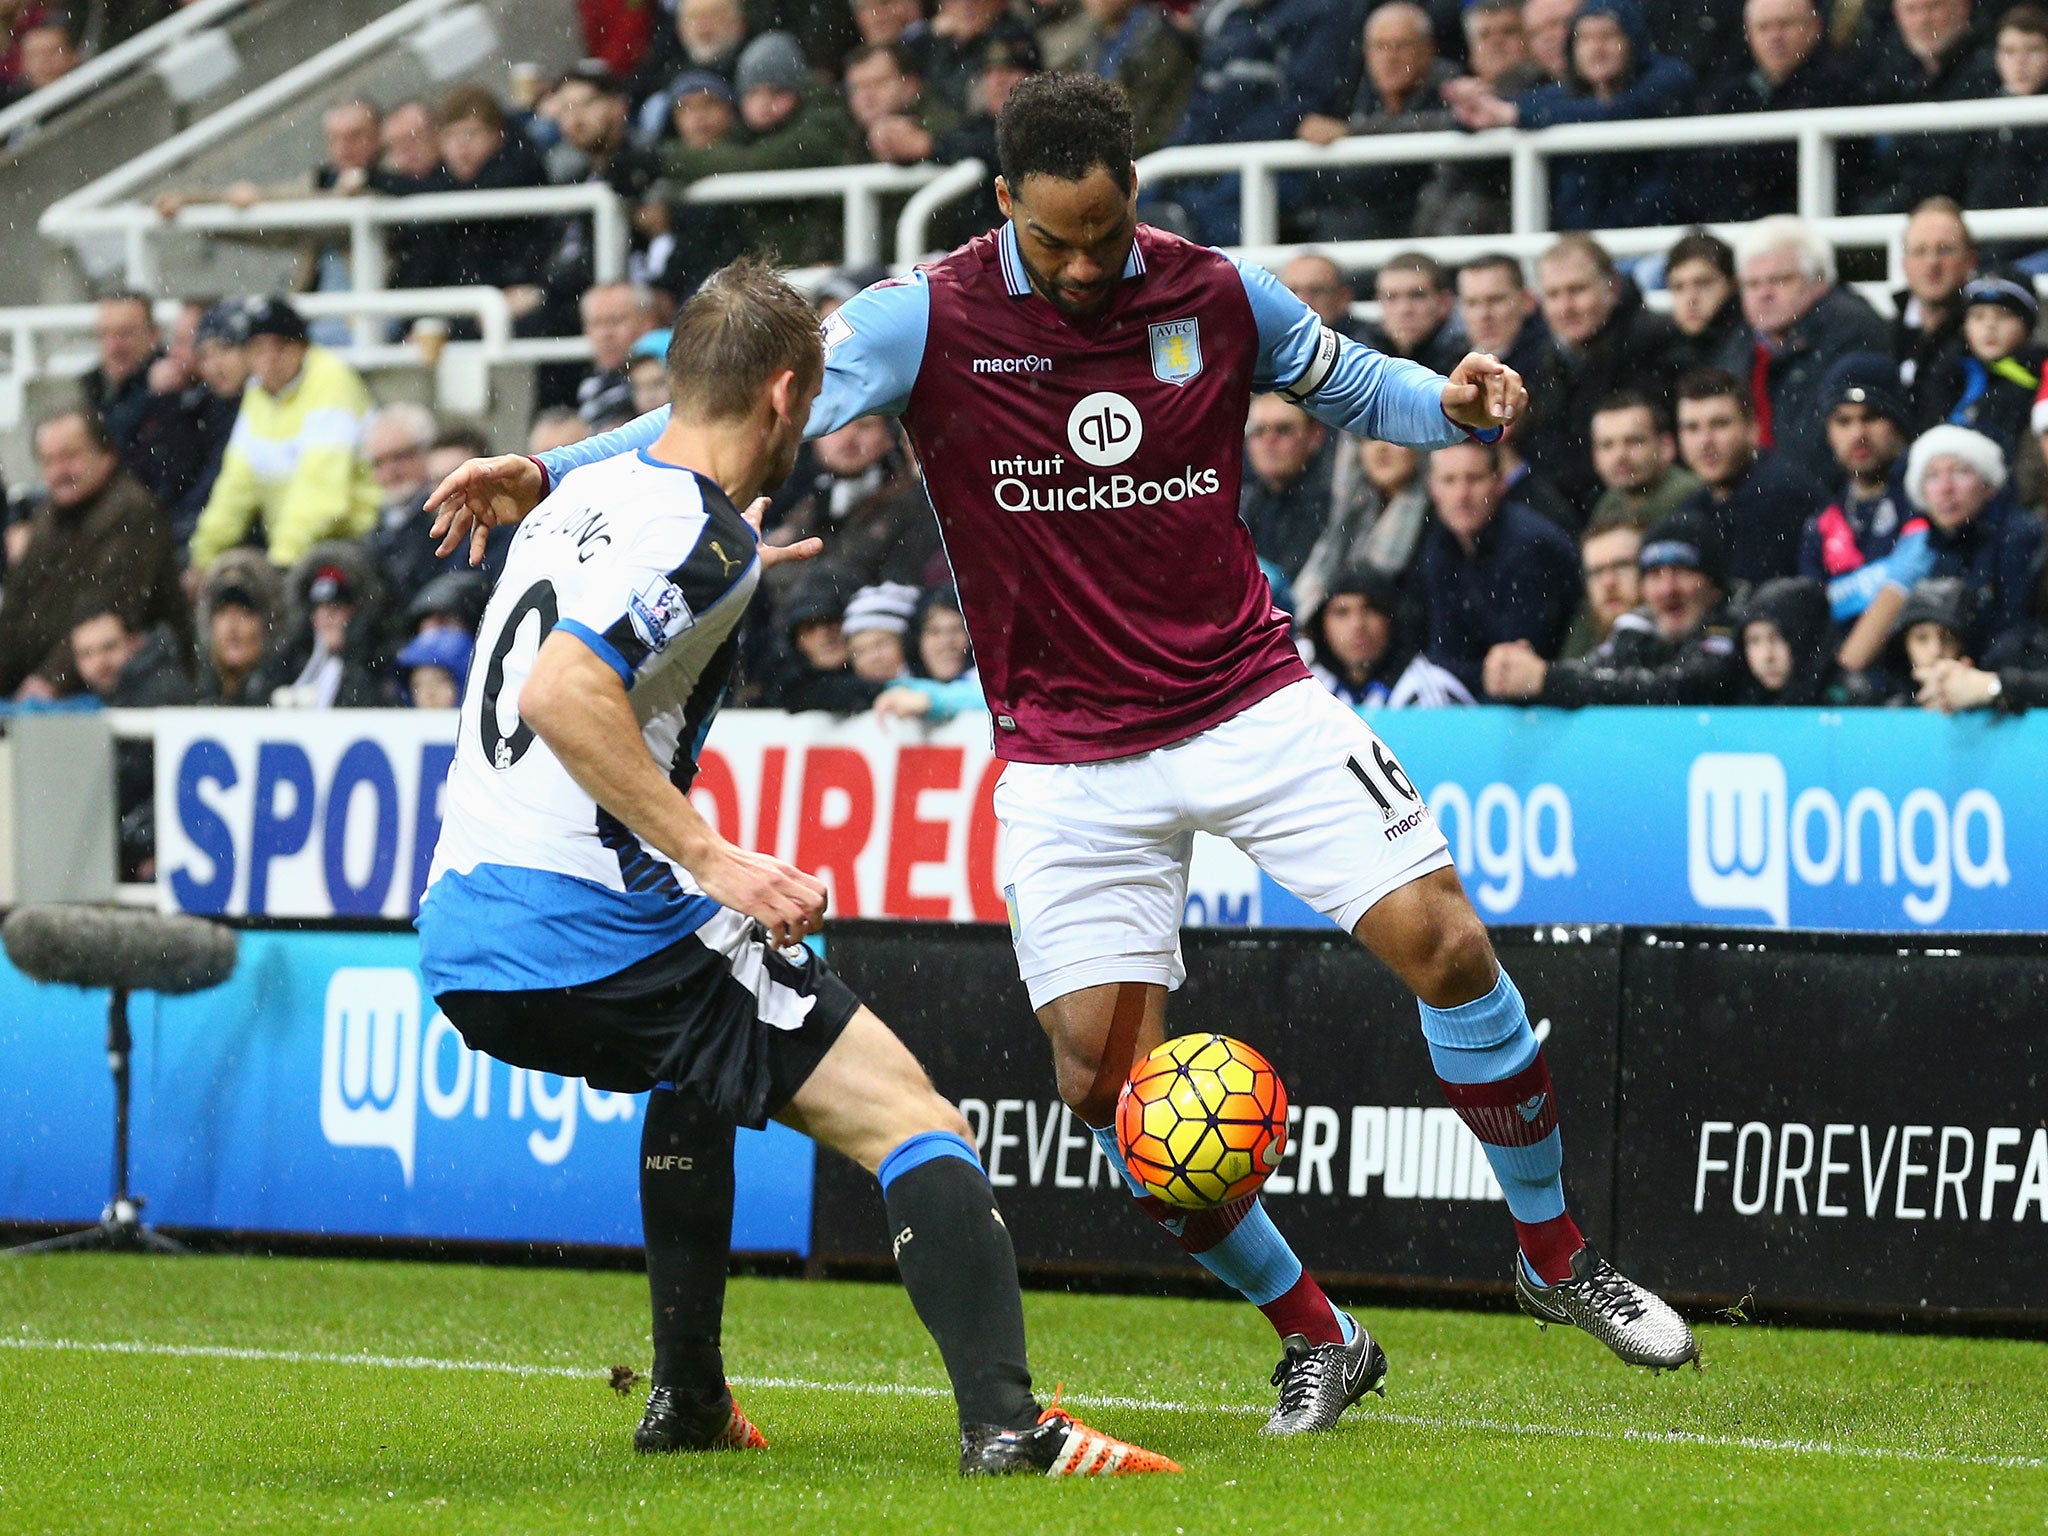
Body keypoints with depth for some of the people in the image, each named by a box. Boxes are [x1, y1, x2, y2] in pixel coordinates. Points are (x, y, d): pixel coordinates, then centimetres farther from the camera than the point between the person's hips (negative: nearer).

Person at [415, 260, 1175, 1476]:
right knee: (904, 1110, -6)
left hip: (463, 944, 9)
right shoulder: (705, 534, -11)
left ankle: (688, 1400, 35)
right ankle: (1004, 1421, -24)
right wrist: (713, 858, -24)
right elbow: (562, 694, -25)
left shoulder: (586, 497, 17)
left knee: (699, 1052, 38)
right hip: (598, 927, -9)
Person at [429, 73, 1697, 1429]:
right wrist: (548, 475, -23)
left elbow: (1348, 383, 15)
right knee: (1105, 1074, -8)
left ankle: (1556, 1255, 10)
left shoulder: (1222, 298, -3)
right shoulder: (931, 322, -10)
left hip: (1251, 700, 1)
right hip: (1069, 750, -1)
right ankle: (1314, 1337, 10)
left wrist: (1452, 404, -7)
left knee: (1444, 942, -11)